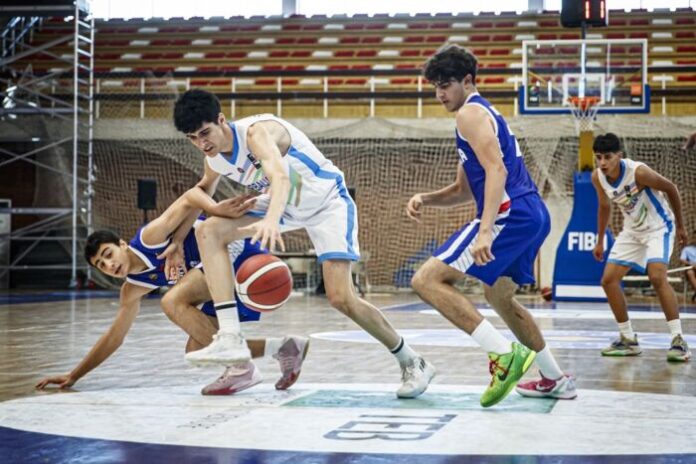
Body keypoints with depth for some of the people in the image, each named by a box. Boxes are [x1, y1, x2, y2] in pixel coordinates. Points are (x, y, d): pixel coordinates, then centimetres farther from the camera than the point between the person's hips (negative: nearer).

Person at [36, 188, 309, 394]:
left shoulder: (149, 238, -13)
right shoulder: (132, 290, 10)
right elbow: (114, 336, 17)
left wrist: (176, 243, -28)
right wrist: (74, 376, 16)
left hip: (240, 255, -9)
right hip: (229, 278, 9)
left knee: (173, 301, -24)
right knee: (196, 351, 3)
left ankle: (241, 368, -22)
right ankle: (283, 347, 5)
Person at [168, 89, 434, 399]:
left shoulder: (256, 131, -31)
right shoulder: (213, 160, -8)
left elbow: (280, 177, -52)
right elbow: (201, 193, 17)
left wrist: (271, 220, -69)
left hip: (327, 201, -7)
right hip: (284, 204, 7)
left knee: (341, 298, -17)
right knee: (208, 231, -13)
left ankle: (413, 364, 4)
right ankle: (230, 339, -20)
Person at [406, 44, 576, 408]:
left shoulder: (471, 112, -4)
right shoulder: (486, 114, 28)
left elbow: (496, 170, -20)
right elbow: (463, 190, 31)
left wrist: (485, 231, -29)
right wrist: (424, 199, 13)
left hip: (511, 214, -11)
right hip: (534, 214, 11)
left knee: (427, 280, -13)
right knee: (497, 295, 29)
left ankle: (505, 353, -21)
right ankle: (555, 380, 34)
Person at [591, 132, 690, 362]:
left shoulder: (639, 172, -29)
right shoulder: (597, 177, -10)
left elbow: (671, 188, -13)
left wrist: (680, 226, -5)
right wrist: (600, 241, 14)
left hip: (658, 227, -7)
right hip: (632, 230, 7)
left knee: (657, 277, -27)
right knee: (609, 280, 0)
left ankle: (678, 340, -21)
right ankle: (628, 340, 11)